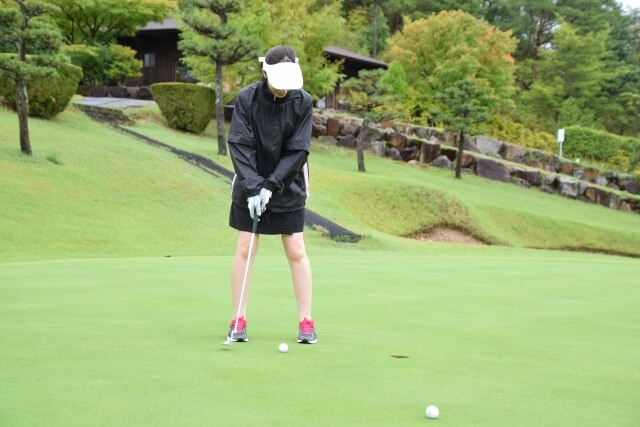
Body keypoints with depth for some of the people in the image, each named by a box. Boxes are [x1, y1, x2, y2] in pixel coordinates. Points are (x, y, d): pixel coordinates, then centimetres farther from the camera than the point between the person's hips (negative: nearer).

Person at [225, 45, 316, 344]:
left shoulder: (303, 102, -11)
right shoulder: (246, 98, -12)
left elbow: (298, 151, -12)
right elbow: (239, 146, -15)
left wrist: (271, 186, -18)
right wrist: (253, 188, -23)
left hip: (288, 188, 0)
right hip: (250, 187, 0)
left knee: (296, 251, 0)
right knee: (244, 249, 0)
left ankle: (306, 321, 8)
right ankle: (238, 320, 8)